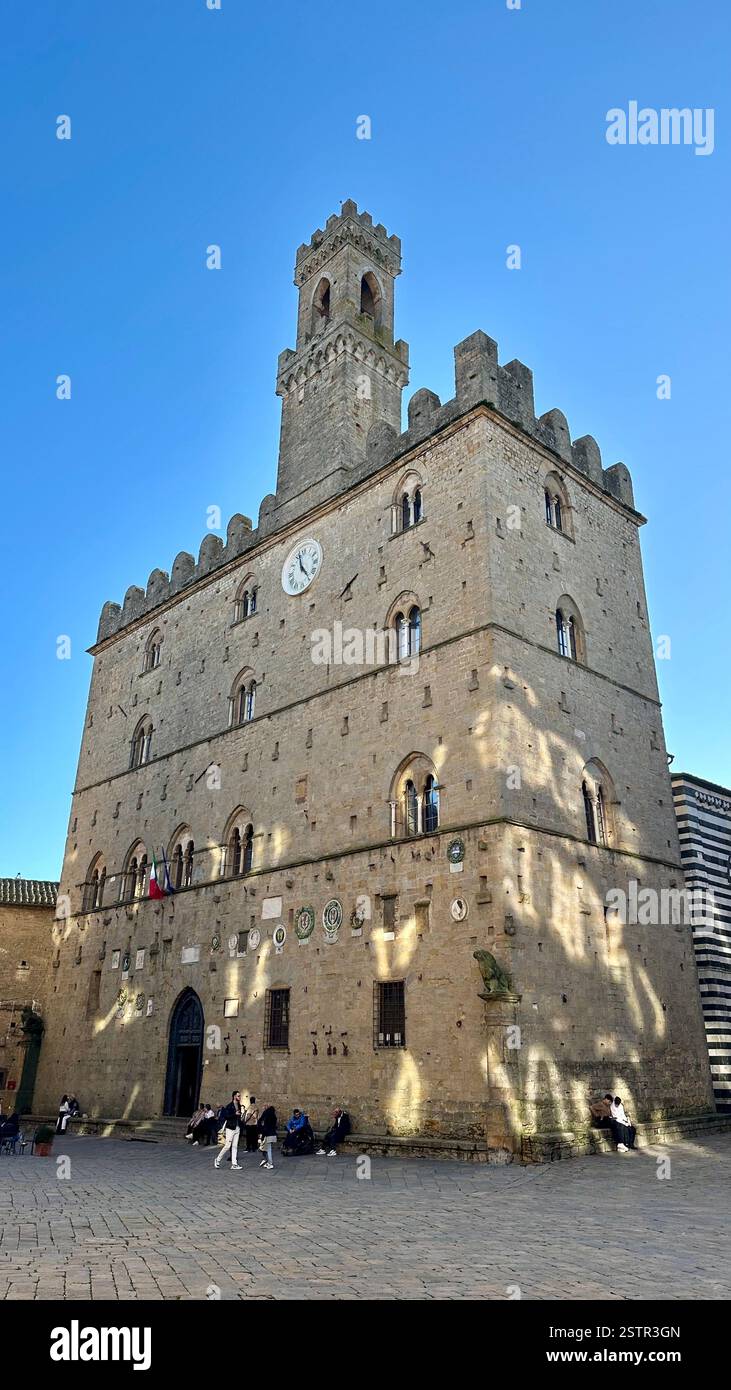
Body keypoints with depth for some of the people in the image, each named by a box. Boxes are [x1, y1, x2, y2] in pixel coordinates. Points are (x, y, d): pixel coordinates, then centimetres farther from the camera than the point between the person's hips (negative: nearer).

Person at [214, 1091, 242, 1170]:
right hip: (230, 1128, -7)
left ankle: (234, 1164, 9)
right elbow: (226, 1116, -20)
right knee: (227, 1146, -5)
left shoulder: (239, 1106, 11)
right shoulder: (229, 1106, -12)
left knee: (235, 1146, 6)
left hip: (237, 1128, 7)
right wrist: (235, 1114, -23)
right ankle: (218, 1160, 14)